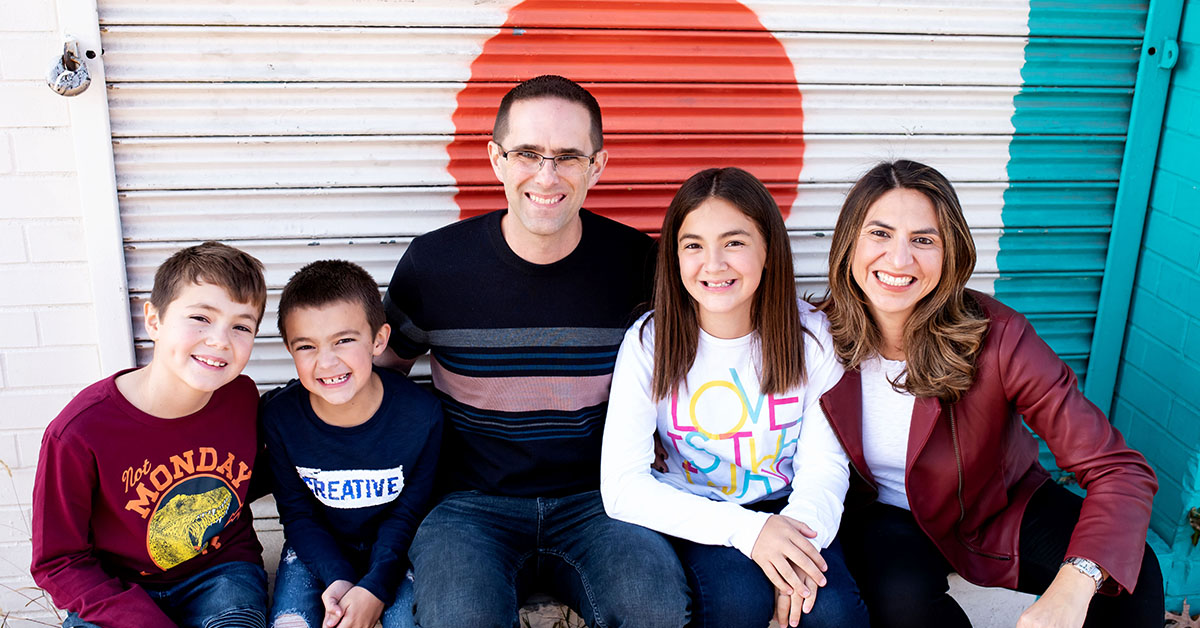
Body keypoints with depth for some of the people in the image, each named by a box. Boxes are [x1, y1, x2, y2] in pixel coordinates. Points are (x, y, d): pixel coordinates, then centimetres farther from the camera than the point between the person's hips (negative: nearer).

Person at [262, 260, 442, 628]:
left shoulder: (420, 415, -23)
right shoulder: (280, 415, -19)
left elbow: (408, 513, -12)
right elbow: (297, 512, -8)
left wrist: (375, 587, -24)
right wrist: (337, 578, -22)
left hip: (394, 548, -1)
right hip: (317, 549, 1)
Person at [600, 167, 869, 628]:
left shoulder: (810, 334, -8)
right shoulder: (649, 343, -14)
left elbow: (824, 463, -6)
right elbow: (623, 489, -20)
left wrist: (799, 532, -30)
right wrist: (746, 529, -31)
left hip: (787, 509, 2)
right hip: (697, 517, -1)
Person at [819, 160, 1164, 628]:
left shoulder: (996, 337, -25)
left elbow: (1120, 470, -27)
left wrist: (1072, 587, -45)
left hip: (1000, 506, 0)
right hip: (886, 514, 0)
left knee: (1134, 578, -23)